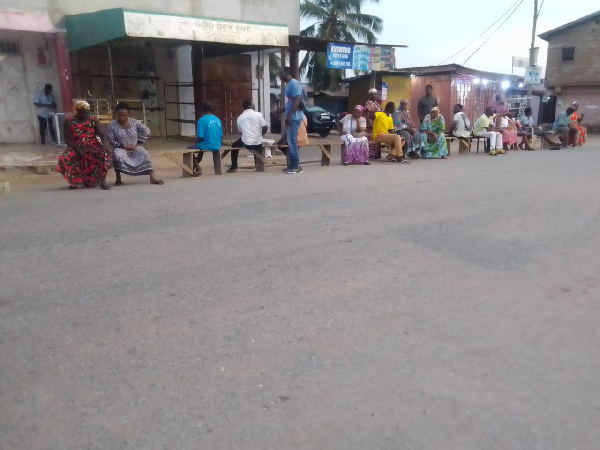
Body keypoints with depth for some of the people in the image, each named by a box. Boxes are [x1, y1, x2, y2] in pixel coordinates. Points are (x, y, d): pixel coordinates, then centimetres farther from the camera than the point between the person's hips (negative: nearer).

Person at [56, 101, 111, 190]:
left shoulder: (93, 120, 5)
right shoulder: (69, 122, 1)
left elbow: (101, 135, 0)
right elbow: (67, 139, -4)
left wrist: (101, 144, -21)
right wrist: (77, 149, -20)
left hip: (93, 147, 0)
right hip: (76, 148, 0)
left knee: (104, 154, -32)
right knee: (64, 159, -29)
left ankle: (102, 181, -28)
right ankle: (77, 182, -7)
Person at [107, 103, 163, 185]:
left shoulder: (134, 122, -5)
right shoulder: (112, 124, -9)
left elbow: (147, 131, -2)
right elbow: (110, 140, -9)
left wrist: (138, 144, -8)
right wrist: (123, 146, -19)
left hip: (135, 147, 2)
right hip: (121, 148, -1)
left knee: (145, 154, -27)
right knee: (117, 156, -35)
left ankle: (152, 178, -32)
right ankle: (118, 179, -20)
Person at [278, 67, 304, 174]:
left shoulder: (294, 83, -13)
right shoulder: (289, 84, 17)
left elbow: (297, 100, -22)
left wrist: (289, 116, -25)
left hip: (294, 117, -10)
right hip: (291, 117, 10)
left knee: (292, 141, -10)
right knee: (291, 141, 11)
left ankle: (296, 166, -7)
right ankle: (294, 165, 15)